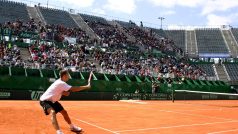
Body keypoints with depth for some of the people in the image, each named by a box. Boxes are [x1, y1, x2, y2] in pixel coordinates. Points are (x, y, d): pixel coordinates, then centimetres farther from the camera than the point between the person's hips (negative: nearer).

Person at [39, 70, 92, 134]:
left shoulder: (61, 82, 2)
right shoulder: (61, 83, -28)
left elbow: (67, 94, 0)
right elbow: (73, 89, -30)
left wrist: (63, 92, -23)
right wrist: (87, 86, -24)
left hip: (52, 101, 10)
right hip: (45, 100, -10)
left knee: (64, 112, 15)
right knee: (53, 112, -35)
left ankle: (72, 126, 34)